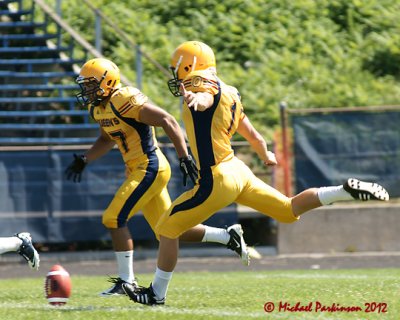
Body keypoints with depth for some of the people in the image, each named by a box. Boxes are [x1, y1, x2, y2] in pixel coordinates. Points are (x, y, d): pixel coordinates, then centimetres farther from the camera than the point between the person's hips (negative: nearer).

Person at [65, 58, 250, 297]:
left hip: (150, 168, -10)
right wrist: (84, 161, 16)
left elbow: (168, 121, -21)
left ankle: (126, 281, -5)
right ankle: (228, 236, 23)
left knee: (114, 219, -13)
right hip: (139, 170, 10)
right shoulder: (98, 107, 10)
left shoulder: (125, 101, -19)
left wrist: (185, 157, -25)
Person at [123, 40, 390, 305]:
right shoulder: (229, 94, 16)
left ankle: (157, 293, 10)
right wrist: (266, 155, 47)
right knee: (289, 211, 16)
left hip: (218, 180, -9)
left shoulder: (204, 87, -10)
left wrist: (194, 100, -61)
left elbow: (204, 100, -37)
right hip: (238, 171, 9)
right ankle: (347, 191, 4)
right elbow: (254, 136, 26)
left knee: (167, 229, 3)